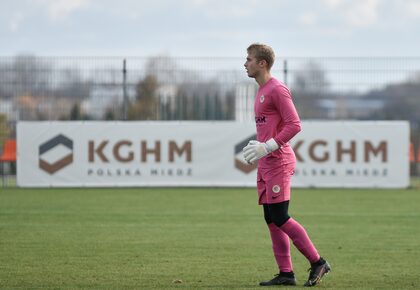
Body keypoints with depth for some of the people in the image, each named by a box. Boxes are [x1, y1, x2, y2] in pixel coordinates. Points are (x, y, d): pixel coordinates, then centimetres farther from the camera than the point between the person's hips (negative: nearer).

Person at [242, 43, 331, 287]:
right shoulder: (262, 91, 18)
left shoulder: (277, 89, -12)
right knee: (271, 219, 6)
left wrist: (267, 147, -20)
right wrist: (258, 147, 14)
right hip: (266, 164, 10)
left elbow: (294, 125, -18)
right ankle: (286, 273, 8)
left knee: (280, 217, -11)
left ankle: (317, 262, -3)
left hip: (278, 162, -10)